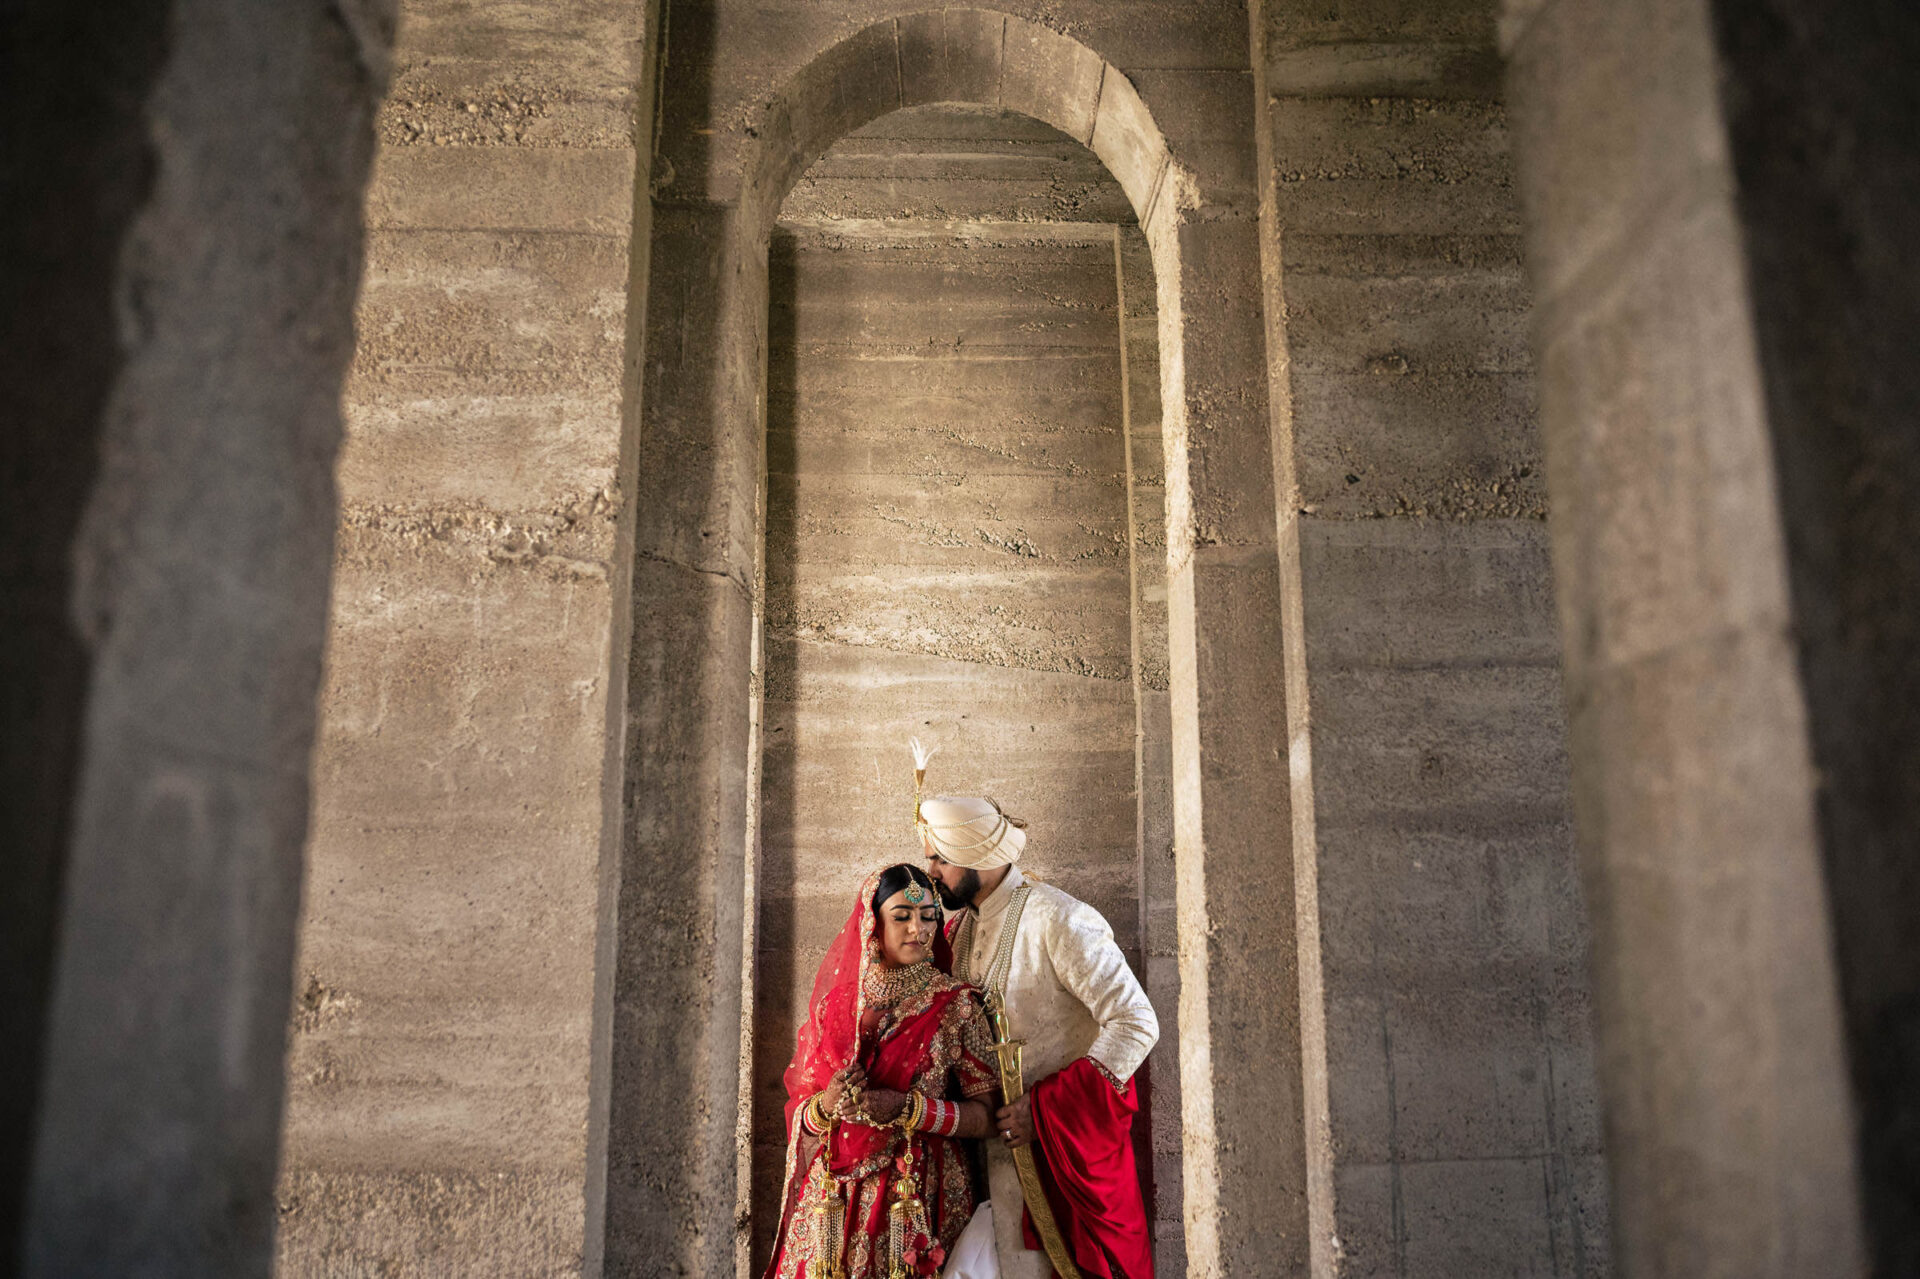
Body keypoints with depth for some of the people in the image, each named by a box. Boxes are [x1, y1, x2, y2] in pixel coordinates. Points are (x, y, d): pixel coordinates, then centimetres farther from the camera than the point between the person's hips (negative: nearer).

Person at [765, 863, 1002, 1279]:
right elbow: (801, 1116, 8)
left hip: (922, 1203, -2)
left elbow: (987, 1116, -7)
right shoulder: (835, 1003, 4)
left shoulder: (954, 1004, -4)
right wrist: (827, 1105, -14)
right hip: (834, 1206, 2)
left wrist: (905, 1109, -19)